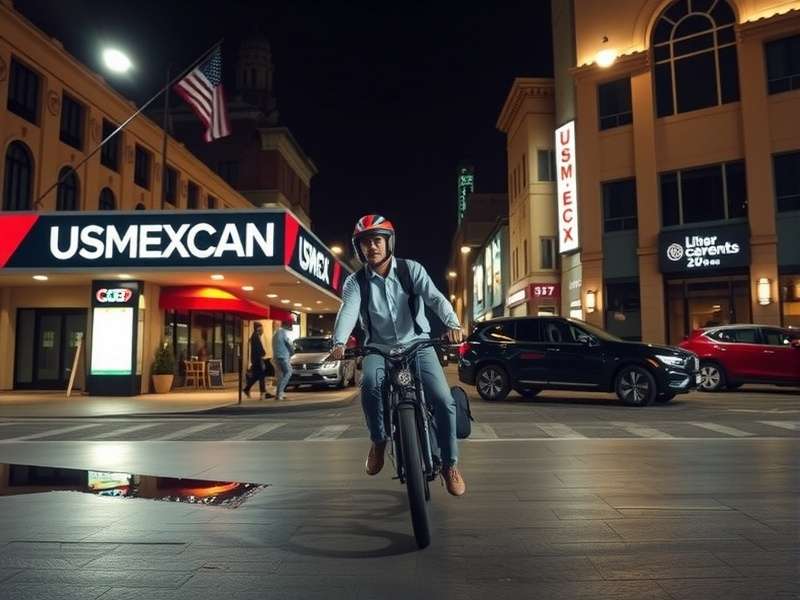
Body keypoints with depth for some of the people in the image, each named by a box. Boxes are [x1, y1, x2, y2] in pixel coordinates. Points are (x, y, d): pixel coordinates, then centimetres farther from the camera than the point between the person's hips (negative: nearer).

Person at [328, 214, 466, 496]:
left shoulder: (411, 269, -4)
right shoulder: (355, 282, -2)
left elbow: (435, 298, -17)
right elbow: (348, 311, -19)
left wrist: (452, 324, -37)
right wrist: (339, 343, -39)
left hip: (417, 343, 0)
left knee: (443, 400, -16)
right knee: (370, 384, -33)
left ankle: (449, 464, 8)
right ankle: (379, 440, -4)